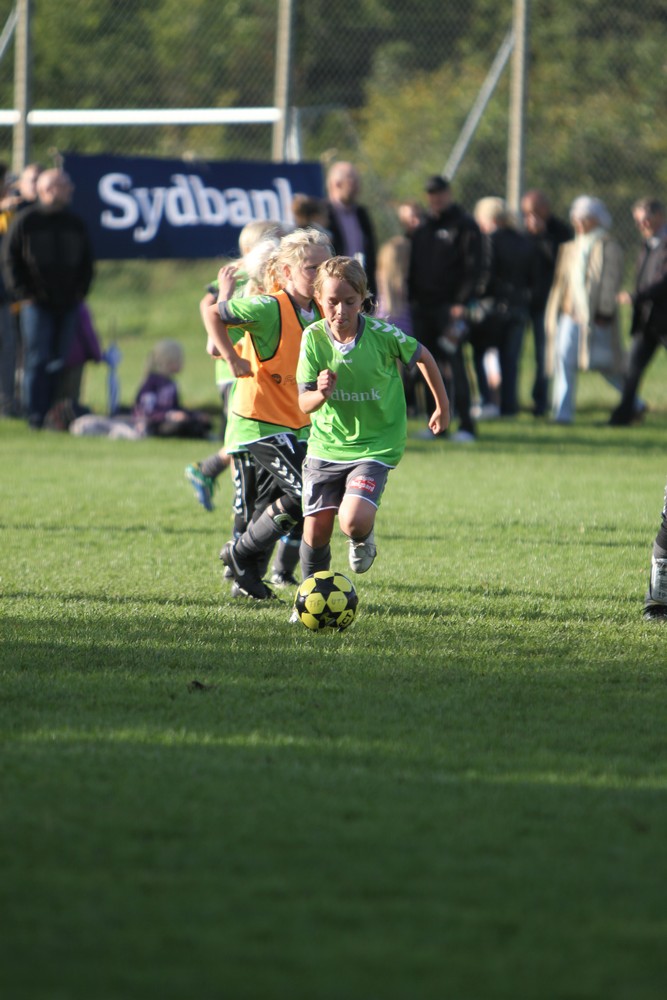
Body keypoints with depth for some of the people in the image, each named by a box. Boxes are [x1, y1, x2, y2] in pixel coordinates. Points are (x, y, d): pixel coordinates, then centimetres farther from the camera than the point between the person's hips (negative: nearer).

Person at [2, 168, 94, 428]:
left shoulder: (76, 224, 10)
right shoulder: (24, 221, -1)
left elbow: (87, 261, 18)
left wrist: (80, 292, 6)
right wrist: (23, 294, -6)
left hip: (68, 305, 4)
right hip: (37, 304, -4)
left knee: (60, 362, 4)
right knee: (37, 360, -7)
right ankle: (35, 414, -6)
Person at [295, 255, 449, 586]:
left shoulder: (383, 334, -15)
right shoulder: (314, 338, -10)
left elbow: (423, 357, 4)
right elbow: (304, 404, -8)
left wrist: (442, 405, 14)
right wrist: (321, 394, -31)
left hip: (375, 445, -2)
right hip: (325, 445, 2)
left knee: (353, 521, -23)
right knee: (316, 531, 0)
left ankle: (364, 537, 15)